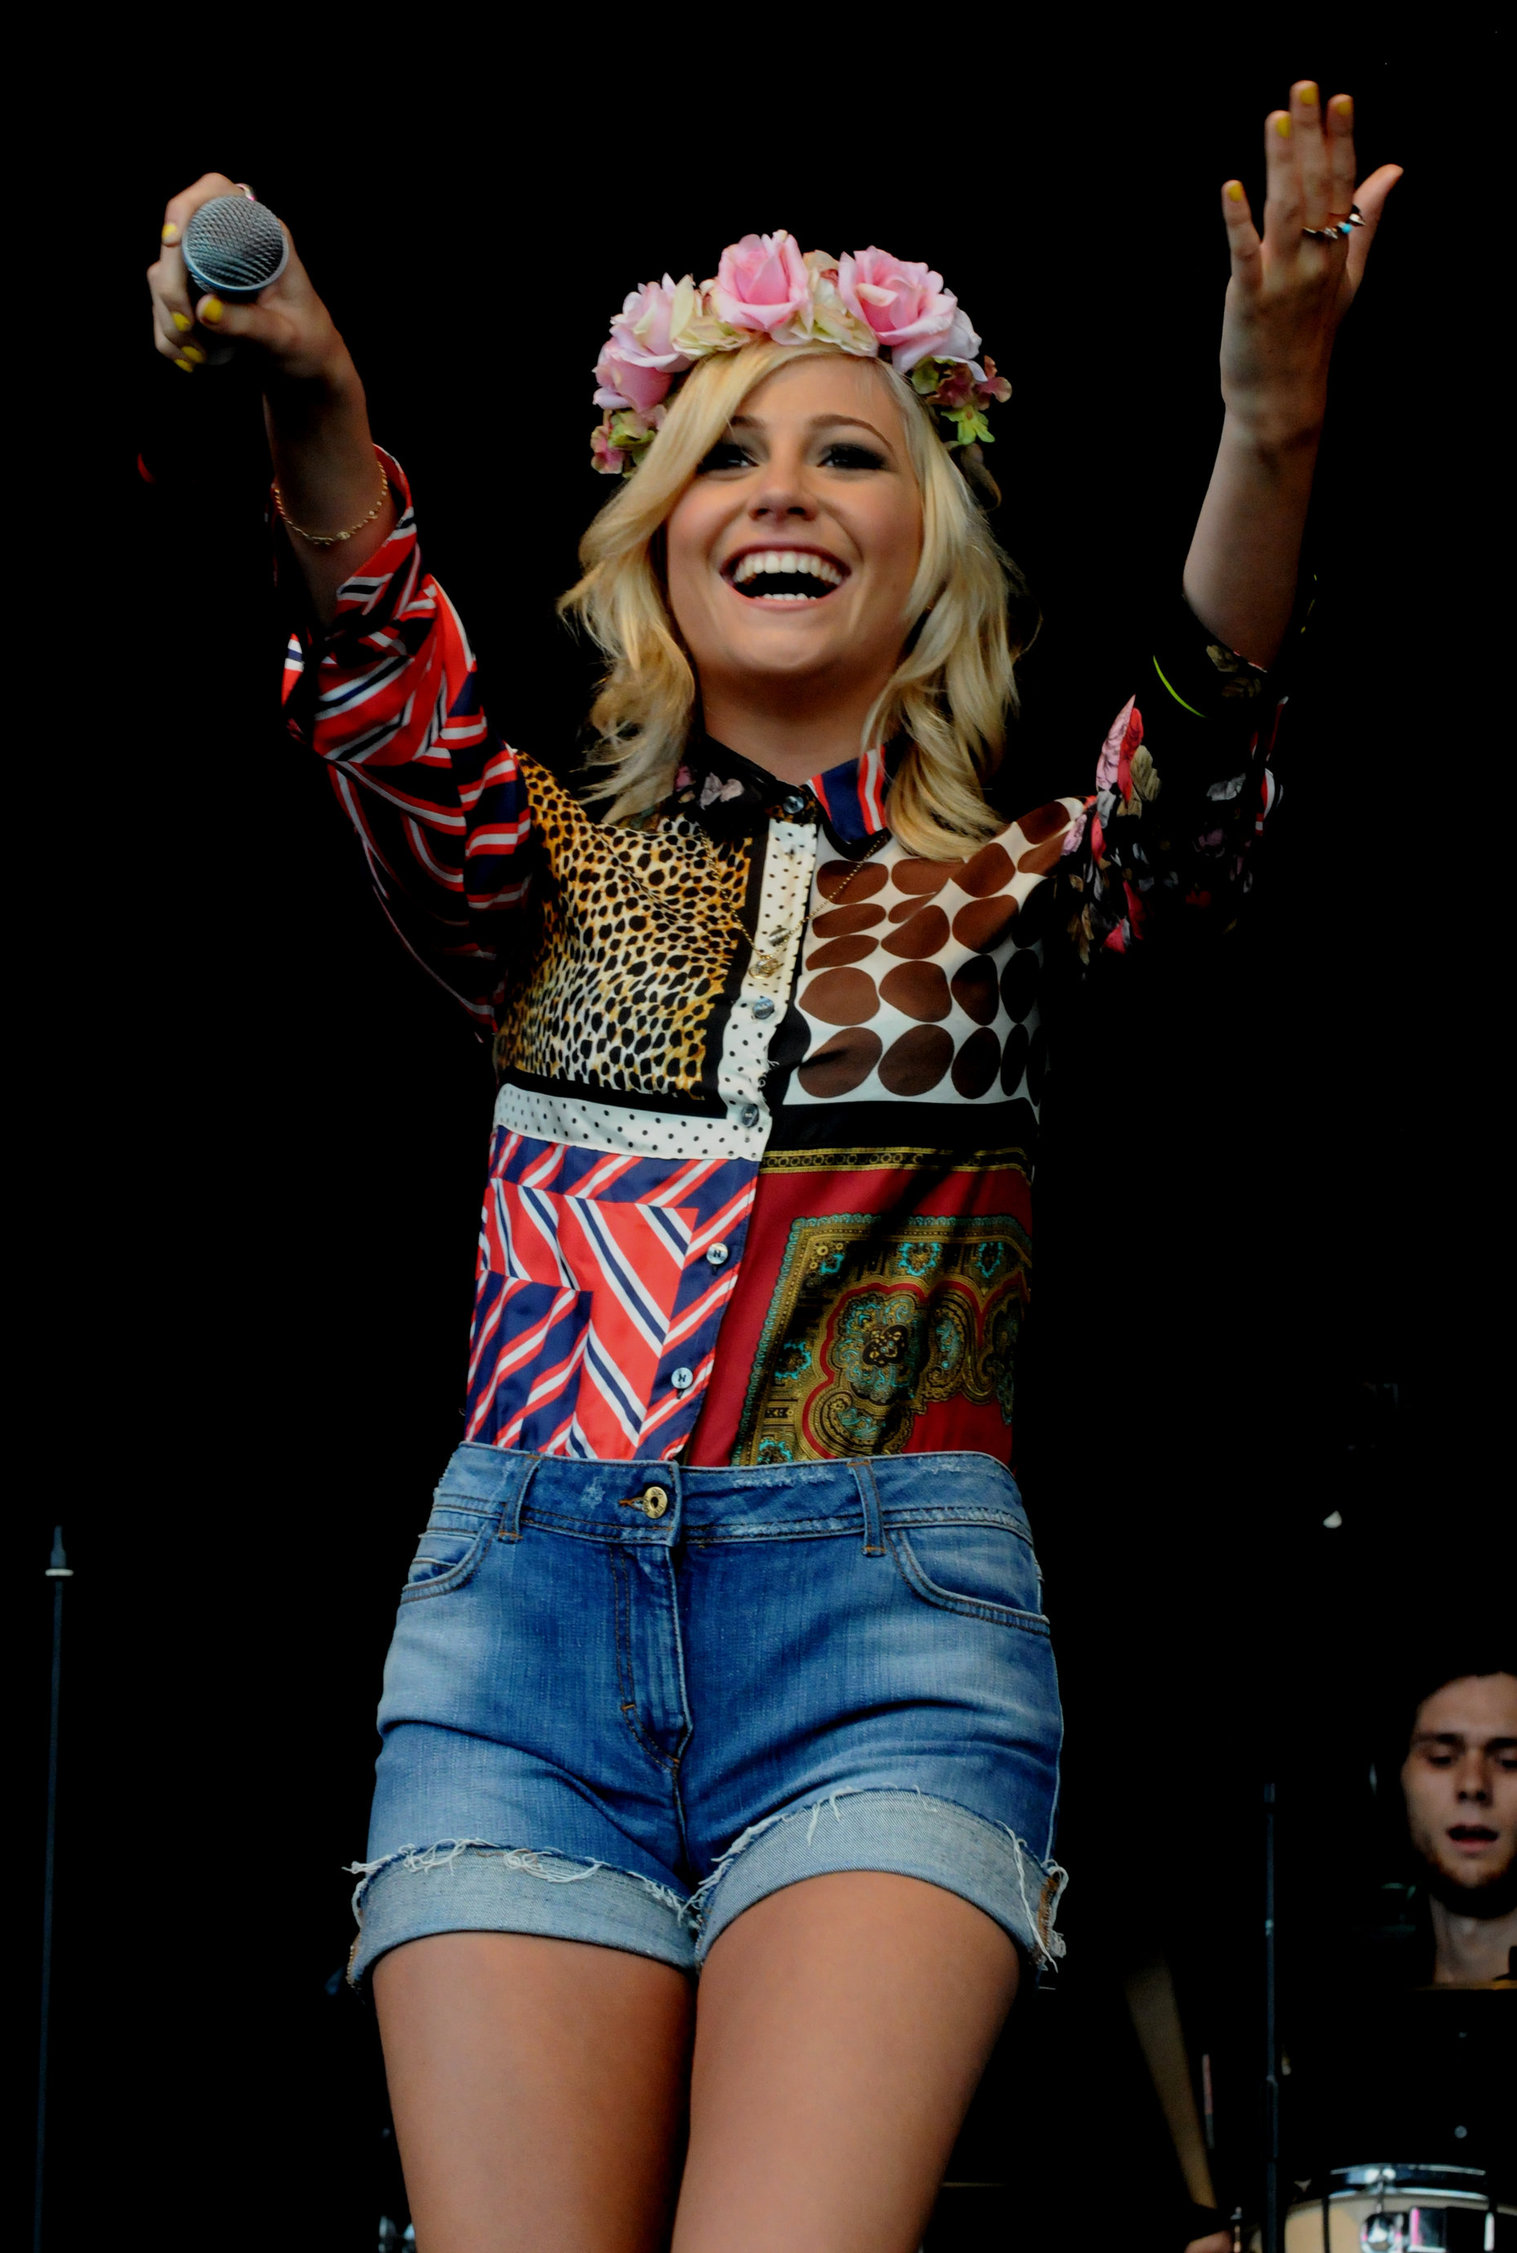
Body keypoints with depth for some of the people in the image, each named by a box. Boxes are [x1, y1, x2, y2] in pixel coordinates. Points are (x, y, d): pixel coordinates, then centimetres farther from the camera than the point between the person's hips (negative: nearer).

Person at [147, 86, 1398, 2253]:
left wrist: (1272, 425, -28)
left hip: (888, 1620, -1)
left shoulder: (1013, 887, 13)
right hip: (521, 1610, 2)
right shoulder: (558, 871, 16)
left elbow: (1191, 770, -8)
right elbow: (402, 716, -5)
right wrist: (312, 405, -27)